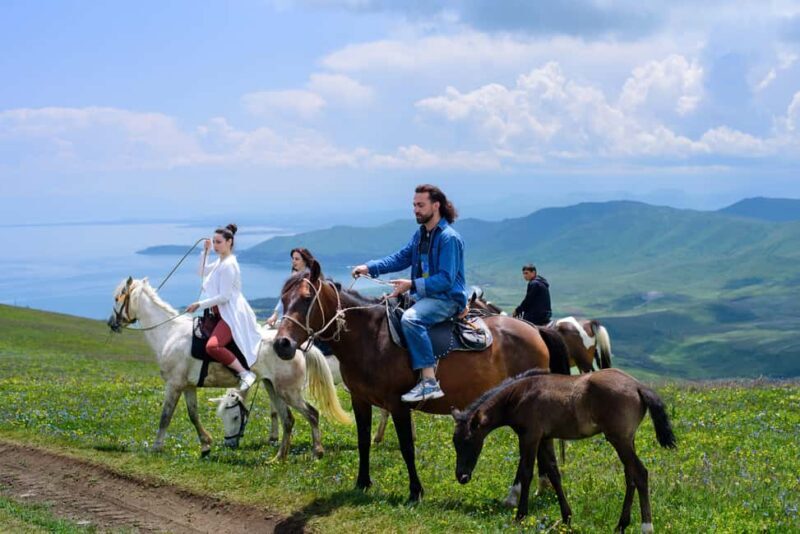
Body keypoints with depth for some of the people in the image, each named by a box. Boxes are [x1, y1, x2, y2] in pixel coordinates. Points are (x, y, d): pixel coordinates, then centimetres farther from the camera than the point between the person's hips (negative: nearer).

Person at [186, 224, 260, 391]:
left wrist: (199, 305, -16)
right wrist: (205, 252, 19)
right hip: (222, 313, 11)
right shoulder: (220, 262, 15)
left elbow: (224, 296, -20)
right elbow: (203, 272, 32)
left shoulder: (228, 265, -15)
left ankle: (245, 373, -25)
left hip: (232, 315, -11)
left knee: (212, 346, -31)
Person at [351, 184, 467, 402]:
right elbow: (401, 258, 11)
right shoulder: (420, 234, 12)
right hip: (425, 295, 10)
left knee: (410, 318, -34)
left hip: (447, 298, -10)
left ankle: (429, 382, -35)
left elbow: (446, 279, -21)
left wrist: (413, 285, -25)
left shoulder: (449, 238, -16)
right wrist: (370, 267, -2)